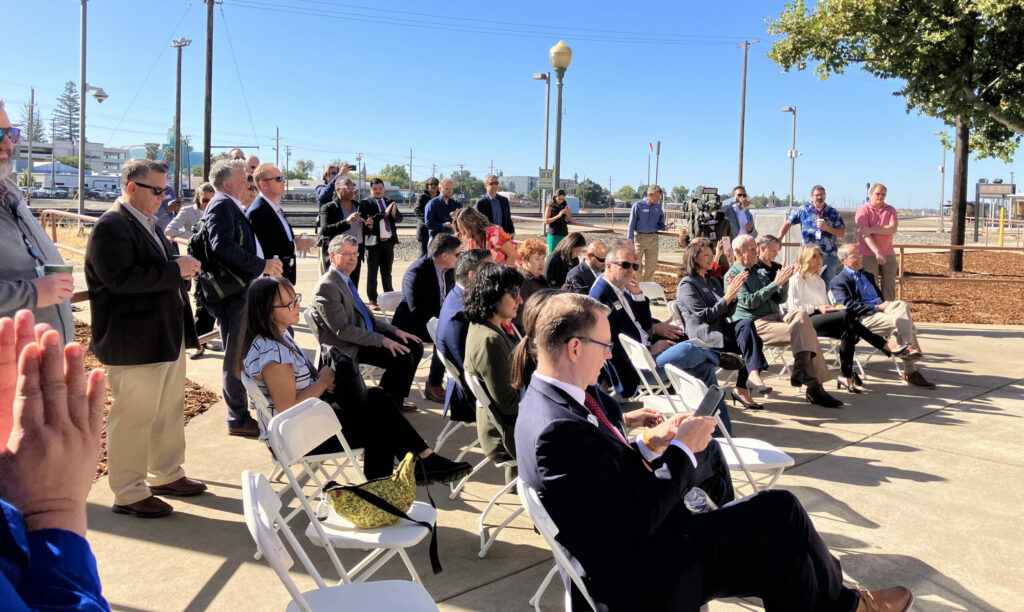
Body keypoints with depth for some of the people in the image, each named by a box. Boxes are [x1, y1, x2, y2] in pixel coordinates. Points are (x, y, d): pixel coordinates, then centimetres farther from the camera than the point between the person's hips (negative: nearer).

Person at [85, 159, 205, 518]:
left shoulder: (147, 224, 16)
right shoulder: (111, 227, -16)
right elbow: (120, 278, -27)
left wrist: (183, 265, 7)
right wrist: (175, 270, -24)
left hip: (168, 337, 10)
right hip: (133, 343, -10)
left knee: (170, 411, 19)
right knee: (133, 418, 1)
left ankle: (166, 475, 35)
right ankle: (129, 494, 14)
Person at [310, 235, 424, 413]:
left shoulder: (346, 280, 14)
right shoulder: (326, 286, -17)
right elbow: (342, 330, -22)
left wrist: (395, 331, 6)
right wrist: (382, 341, -24)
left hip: (364, 335, 10)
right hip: (347, 348, -10)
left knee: (414, 347, 3)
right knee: (401, 357, -22)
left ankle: (396, 400, 14)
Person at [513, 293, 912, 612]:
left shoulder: (546, 399, 2)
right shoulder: (559, 430, -30)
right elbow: (637, 520, -27)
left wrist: (650, 442, -4)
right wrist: (681, 449, -16)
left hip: (624, 547, 9)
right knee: (780, 511, 0)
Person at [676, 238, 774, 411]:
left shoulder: (713, 281, 25)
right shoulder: (687, 285, 0)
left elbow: (727, 313, 18)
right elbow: (705, 316, -9)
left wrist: (733, 296, 0)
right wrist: (727, 297, -13)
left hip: (721, 329, 7)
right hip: (703, 334, -7)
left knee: (746, 323, -25)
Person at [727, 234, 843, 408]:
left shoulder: (760, 270, 23)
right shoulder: (732, 275, 1)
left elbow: (781, 299, 20)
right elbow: (749, 302, -14)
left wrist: (784, 281, 1)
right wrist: (775, 283, -13)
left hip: (775, 317, 7)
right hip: (754, 324, -6)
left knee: (801, 315, -25)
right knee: (800, 331, -27)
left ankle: (800, 369, -28)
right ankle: (815, 388, -25)